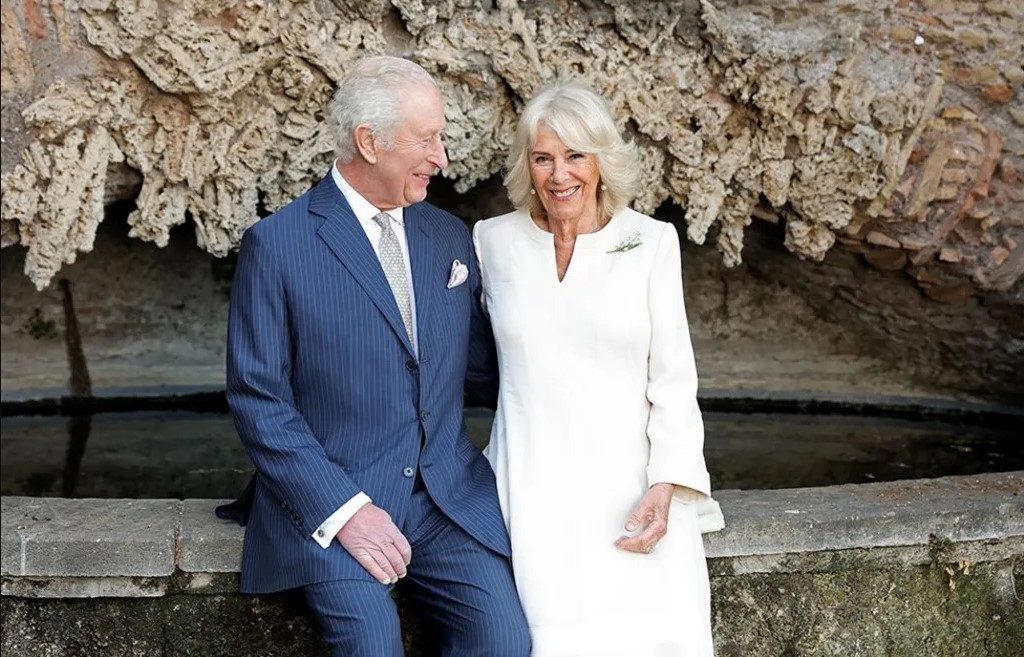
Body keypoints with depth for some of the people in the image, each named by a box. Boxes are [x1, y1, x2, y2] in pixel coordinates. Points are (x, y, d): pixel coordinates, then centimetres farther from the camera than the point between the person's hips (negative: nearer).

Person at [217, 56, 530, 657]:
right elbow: (259, 400, -7)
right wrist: (342, 509, -16)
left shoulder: (450, 237, 12)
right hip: (329, 498, -4)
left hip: (451, 494, 4)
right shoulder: (276, 245, -4)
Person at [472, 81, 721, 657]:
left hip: (629, 479, 0)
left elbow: (674, 376, -1)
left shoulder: (652, 242, 2)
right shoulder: (494, 241, 5)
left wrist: (667, 485, -11)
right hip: (535, 483, 1)